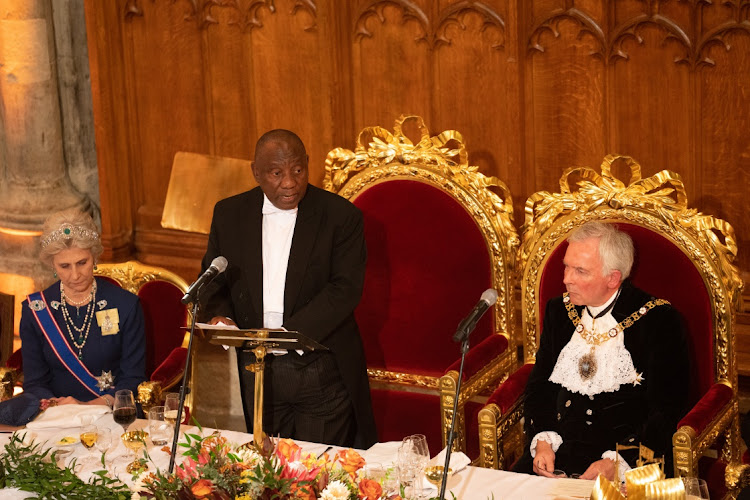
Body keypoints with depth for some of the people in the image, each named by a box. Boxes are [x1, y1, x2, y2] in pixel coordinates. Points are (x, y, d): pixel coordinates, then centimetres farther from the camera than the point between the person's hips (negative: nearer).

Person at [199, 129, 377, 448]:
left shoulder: (341, 216, -6)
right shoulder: (229, 214, 6)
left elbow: (345, 289, -12)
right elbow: (212, 280, 13)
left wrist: (287, 333, -23)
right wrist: (219, 315, -10)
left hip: (322, 373, -3)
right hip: (255, 373, 3)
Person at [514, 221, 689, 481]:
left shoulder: (658, 321, -4)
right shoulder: (559, 311, 12)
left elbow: (667, 413, -7)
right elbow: (538, 386, 16)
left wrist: (615, 462, -18)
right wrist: (542, 441, -3)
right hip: (558, 452, 4)